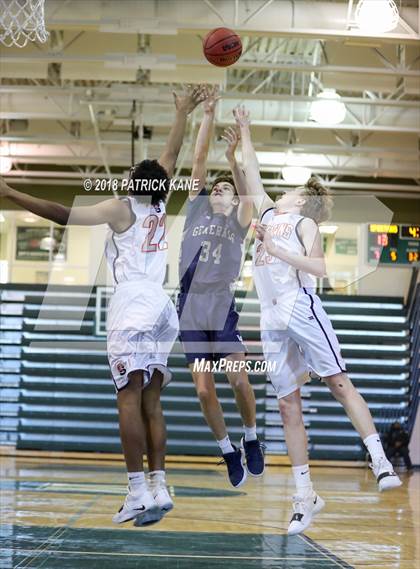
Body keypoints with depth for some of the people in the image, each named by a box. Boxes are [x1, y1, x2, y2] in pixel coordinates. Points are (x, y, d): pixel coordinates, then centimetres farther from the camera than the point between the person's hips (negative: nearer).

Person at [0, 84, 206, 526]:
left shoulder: (121, 209, -1)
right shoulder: (160, 206, 15)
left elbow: (63, 215, -11)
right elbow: (171, 158, 29)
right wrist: (182, 114, 41)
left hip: (133, 303, -7)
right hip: (161, 305, 7)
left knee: (129, 397, -10)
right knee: (151, 402, 7)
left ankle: (139, 492, -17)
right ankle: (159, 489, 3)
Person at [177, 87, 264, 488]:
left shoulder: (237, 222, 9)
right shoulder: (196, 208, 15)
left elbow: (247, 192, -10)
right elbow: (198, 161, 8)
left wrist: (232, 157, -25)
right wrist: (208, 115, 3)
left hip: (222, 307, -2)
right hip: (190, 308, 2)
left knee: (239, 381, -12)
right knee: (204, 390, -2)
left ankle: (251, 440, 13)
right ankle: (229, 453, 15)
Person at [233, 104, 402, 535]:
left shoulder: (304, 223, 5)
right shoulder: (268, 213, 23)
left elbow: (318, 267, -10)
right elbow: (252, 174, 33)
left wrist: (274, 248, -15)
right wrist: (244, 131, 38)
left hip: (302, 309, -6)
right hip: (272, 320, 6)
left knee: (339, 383, -12)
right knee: (288, 406, 0)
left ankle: (380, 462, -13)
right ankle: (305, 496, 0)